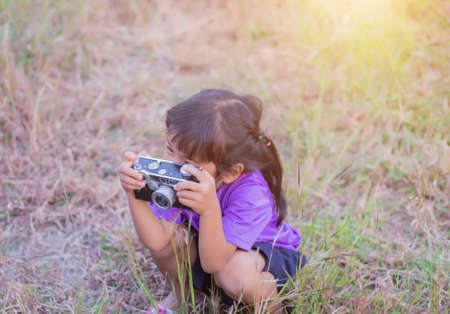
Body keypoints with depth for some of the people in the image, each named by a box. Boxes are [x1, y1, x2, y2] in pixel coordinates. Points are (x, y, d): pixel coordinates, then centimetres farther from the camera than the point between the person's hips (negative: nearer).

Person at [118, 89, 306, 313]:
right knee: (171, 235, -25)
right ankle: (181, 291, 9)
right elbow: (156, 242, -26)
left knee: (237, 276, -37)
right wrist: (133, 193, -40)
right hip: (203, 251, 5)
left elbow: (212, 265, -40)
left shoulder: (251, 193, -37)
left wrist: (210, 210, -57)